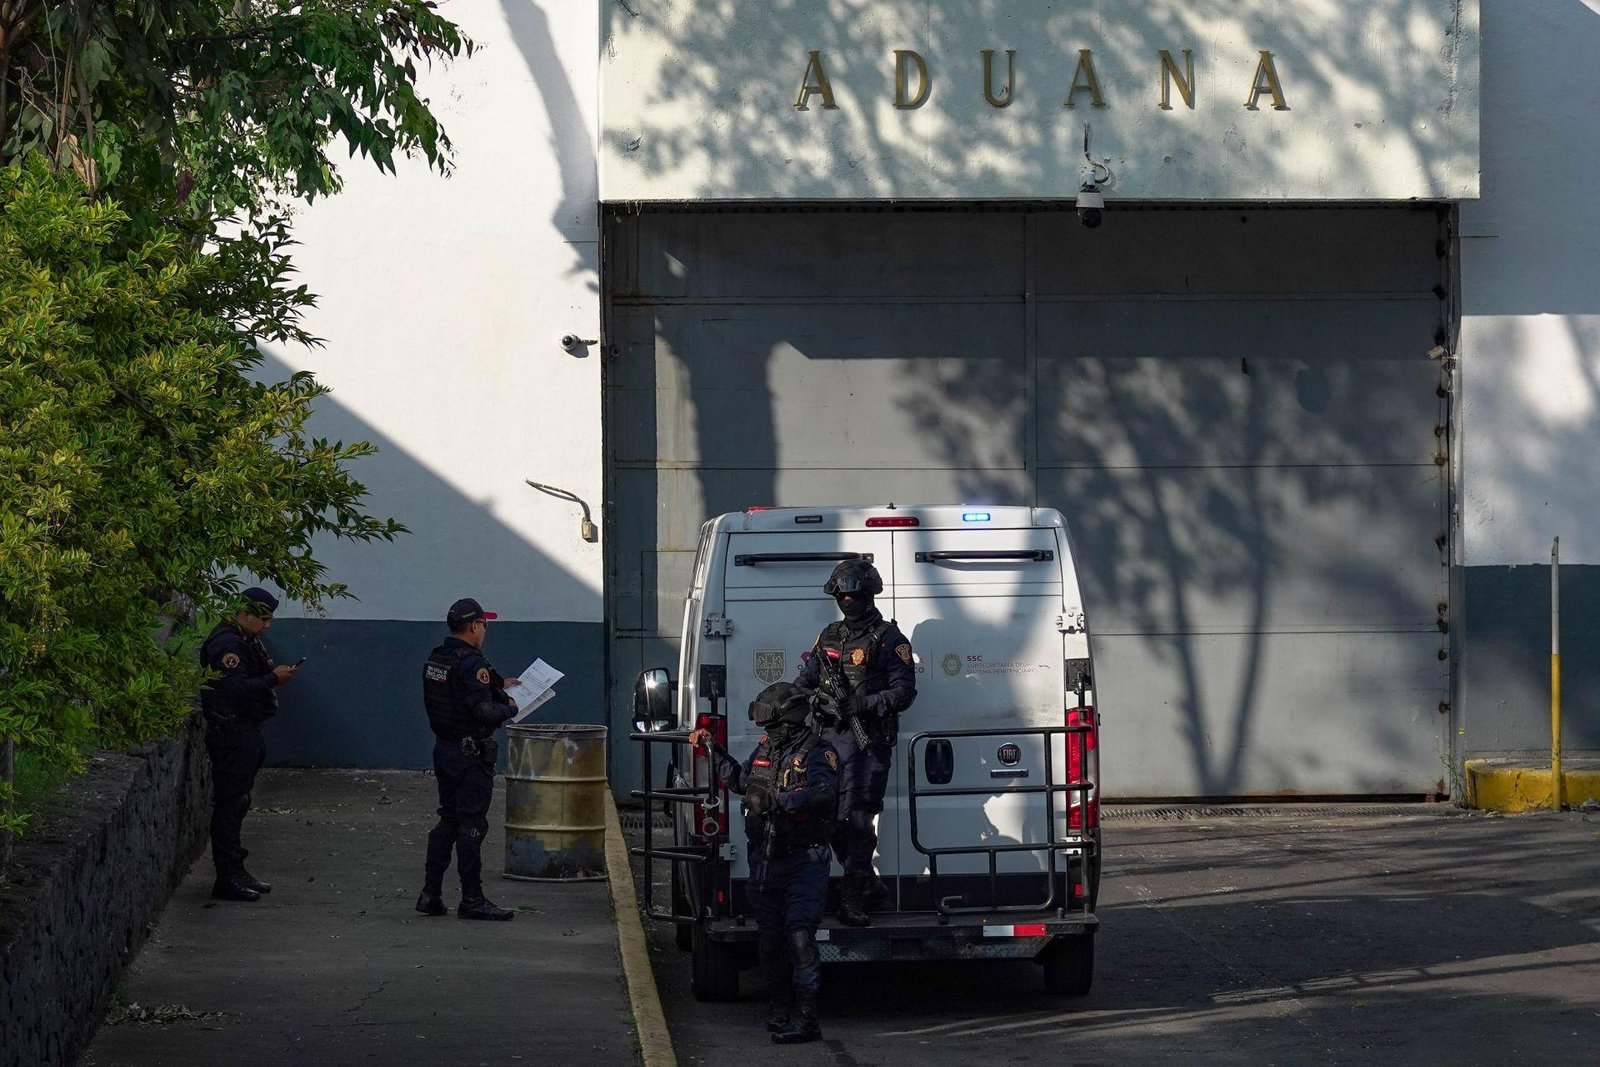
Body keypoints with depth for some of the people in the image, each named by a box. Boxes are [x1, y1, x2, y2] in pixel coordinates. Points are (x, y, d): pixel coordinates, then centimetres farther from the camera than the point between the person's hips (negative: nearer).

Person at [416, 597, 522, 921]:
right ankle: (472, 900, 1)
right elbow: (484, 711, -25)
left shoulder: (435, 659, 8)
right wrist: (509, 707, -5)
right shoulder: (471, 663, -20)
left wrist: (499, 683, 24)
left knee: (447, 819, 16)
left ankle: (430, 894, 15)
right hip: (471, 754, -9)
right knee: (471, 825, -3)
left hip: (444, 747, 9)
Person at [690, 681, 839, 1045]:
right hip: (765, 861, 8)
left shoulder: (816, 754, -12)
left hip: (803, 862, -8)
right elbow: (739, 779, 31)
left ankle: (805, 1018, -15)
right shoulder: (765, 750, 12)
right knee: (769, 939, 13)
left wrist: (777, 801, -37)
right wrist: (713, 749, 28)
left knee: (799, 937, -15)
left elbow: (824, 792, -31)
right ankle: (779, 1011, 28)